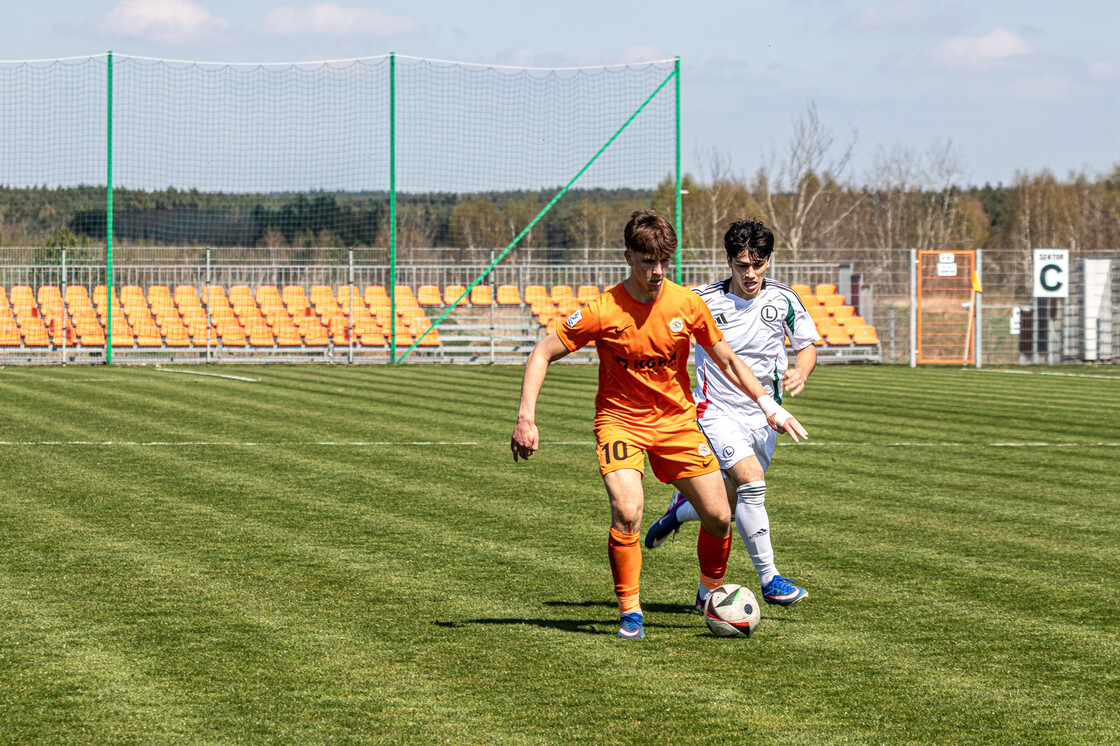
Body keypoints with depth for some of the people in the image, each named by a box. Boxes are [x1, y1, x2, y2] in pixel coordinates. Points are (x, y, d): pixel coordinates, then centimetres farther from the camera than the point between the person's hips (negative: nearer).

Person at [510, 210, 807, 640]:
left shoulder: (686, 304, -8)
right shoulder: (603, 311, -17)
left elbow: (726, 361, 6)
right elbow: (542, 354, -11)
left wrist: (768, 405, 0)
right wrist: (526, 418, -20)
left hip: (677, 420, 3)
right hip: (620, 419, -3)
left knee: (719, 517, 0)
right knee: (627, 512, -25)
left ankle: (710, 593, 29)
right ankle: (629, 613, -8)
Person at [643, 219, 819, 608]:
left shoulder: (783, 299, -5)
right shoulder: (703, 301, -12)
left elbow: (807, 344, 7)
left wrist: (800, 372, -14)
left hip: (762, 416, 4)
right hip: (718, 411, -4)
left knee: (730, 506, 9)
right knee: (751, 482, -26)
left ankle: (681, 510, 43)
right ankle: (769, 579, -19)